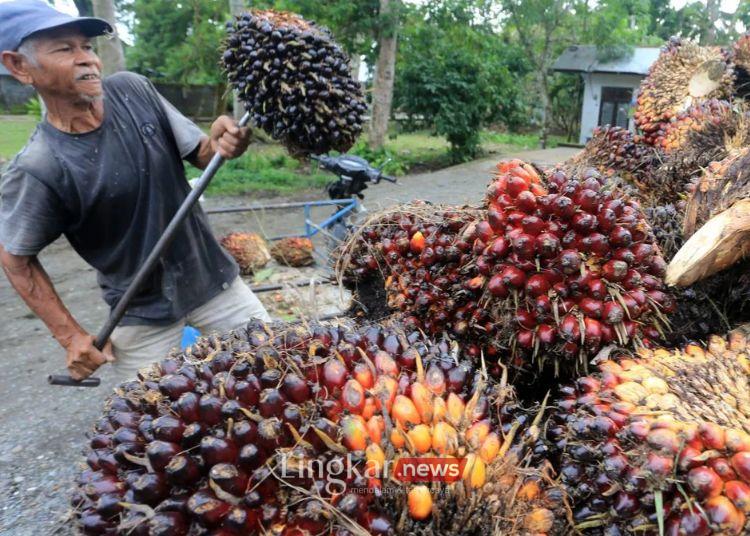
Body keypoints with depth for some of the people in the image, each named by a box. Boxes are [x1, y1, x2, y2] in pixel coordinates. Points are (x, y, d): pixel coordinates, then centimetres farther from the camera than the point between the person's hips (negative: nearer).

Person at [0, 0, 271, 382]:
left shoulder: (133, 90, -8)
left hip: (213, 278, 3)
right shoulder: (37, 170, -18)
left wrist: (219, 145, -25)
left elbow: (197, 155, -2)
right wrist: (70, 335, -6)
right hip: (143, 313, -3)